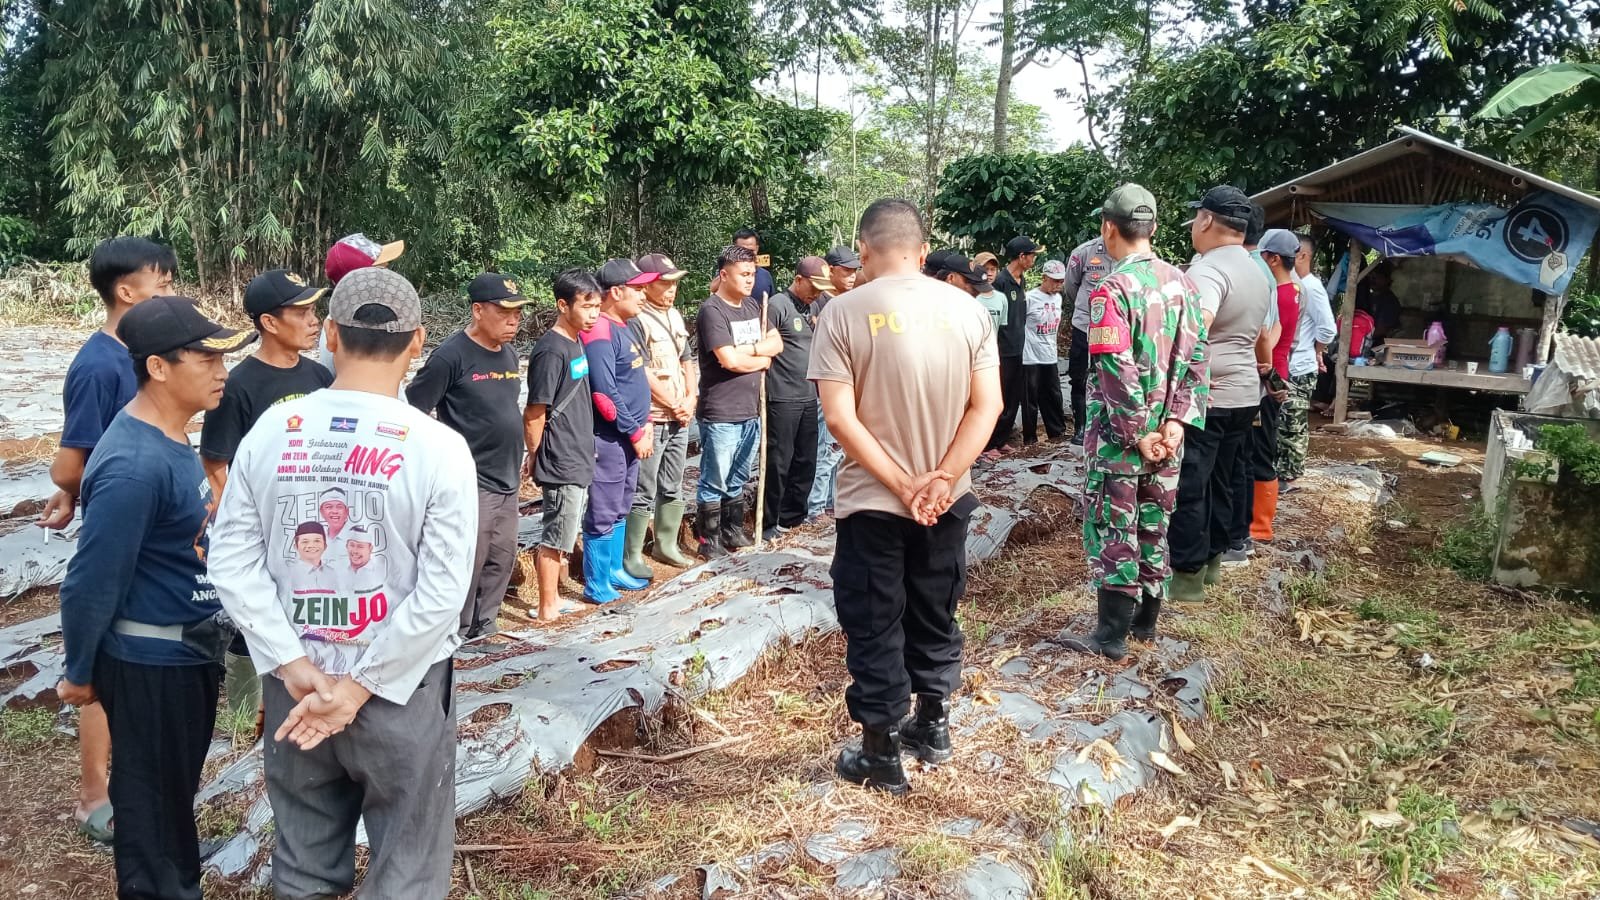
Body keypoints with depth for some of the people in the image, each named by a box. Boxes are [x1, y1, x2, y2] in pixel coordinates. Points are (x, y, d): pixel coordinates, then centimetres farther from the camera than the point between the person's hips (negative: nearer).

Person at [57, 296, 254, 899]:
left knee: (177, 789, 24)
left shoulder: (170, 438, 2)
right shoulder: (134, 466, -27)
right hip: (152, 663, -9)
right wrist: (80, 674, -9)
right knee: (152, 803, 10)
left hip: (187, 650, 9)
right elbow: (90, 583, -22)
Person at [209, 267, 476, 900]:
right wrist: (362, 686, -13)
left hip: (293, 683, 4)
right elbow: (442, 595, -19)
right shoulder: (439, 447, -16)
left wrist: (294, 667, -7)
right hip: (402, 691, -3)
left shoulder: (269, 431, -5)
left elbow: (232, 564, -6)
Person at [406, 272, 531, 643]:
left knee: (501, 560, 14)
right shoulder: (451, 355, -13)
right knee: (468, 564, -2)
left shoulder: (509, 354, 11)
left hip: (507, 481, 8)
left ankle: (483, 628, 29)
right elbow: (411, 413, -13)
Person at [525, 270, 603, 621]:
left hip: (577, 460, 8)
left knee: (559, 537, 17)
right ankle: (547, 609, 14)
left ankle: (553, 599, 29)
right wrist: (537, 460, -6)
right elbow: (533, 416, -17)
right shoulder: (551, 351, -19)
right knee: (556, 538, 2)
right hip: (560, 464, -8)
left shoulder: (576, 342, 8)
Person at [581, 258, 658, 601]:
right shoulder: (600, 333, -19)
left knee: (620, 510, 18)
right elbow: (605, 395, -22)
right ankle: (596, 585, 9)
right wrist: (635, 433, -16)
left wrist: (645, 423, 12)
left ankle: (614, 570, 31)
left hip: (629, 436, 9)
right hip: (609, 438, -9)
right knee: (602, 514, 0)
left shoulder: (627, 326, 11)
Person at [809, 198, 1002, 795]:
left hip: (871, 501, -3)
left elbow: (840, 417, -18)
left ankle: (882, 755, 20)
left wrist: (902, 486, -15)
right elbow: (987, 405, -7)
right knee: (935, 615, 21)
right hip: (947, 500, 4)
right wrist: (940, 480, -12)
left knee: (874, 628, 9)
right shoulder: (966, 309, -3)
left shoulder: (844, 312, -12)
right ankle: (933, 725, 37)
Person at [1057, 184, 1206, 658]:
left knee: (1113, 529, 2)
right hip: (1165, 431, 7)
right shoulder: (1181, 282, 4)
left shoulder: (1112, 289, -18)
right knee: (1153, 524, 16)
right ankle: (1146, 619, 28)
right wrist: (1178, 420, -3)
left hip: (1119, 432, -7)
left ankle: (1112, 634, 9)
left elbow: (1117, 372, -23)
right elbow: (1196, 356, 1)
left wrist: (1138, 433, -16)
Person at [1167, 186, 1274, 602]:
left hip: (1205, 398, -9)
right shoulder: (1258, 274, 13)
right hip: (1244, 394, 9)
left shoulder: (1207, 269, -18)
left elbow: (1195, 328, -37)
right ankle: (1211, 557, 28)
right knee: (1220, 480, 18)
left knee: (1187, 486, -2)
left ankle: (1187, 575, 3)